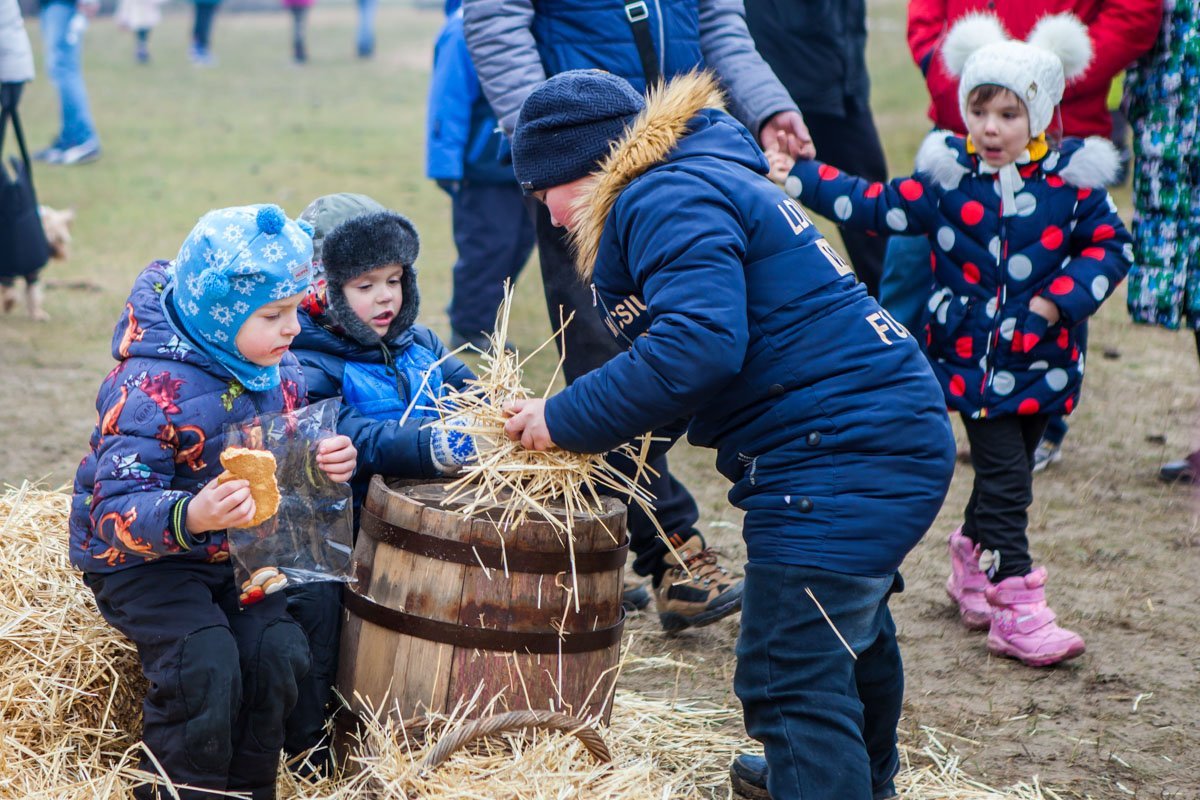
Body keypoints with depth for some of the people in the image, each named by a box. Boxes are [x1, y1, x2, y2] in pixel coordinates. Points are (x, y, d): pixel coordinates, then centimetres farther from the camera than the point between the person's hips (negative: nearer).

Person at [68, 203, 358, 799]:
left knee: (277, 650, -14)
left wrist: (326, 462, -9)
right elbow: (117, 510, -31)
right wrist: (191, 516, -50)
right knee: (204, 662, -25)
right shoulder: (152, 388, -27)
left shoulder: (279, 370, -2)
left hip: (236, 552, 6)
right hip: (139, 558, -6)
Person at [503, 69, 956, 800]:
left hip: (842, 460, -12)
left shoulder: (668, 200, -14)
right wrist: (578, 426, 11)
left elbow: (698, 345, -28)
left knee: (792, 678, -11)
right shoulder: (703, 180, 19)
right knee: (850, 628, 32)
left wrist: (565, 420, -18)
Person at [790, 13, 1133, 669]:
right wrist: (798, 176, 2)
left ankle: (972, 561, 41)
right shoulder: (946, 178, -4)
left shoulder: (1070, 182, -4)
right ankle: (1015, 612, -4)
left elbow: (1110, 244, 0)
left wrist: (1061, 299, -13)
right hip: (971, 357, -2)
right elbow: (873, 207, 4)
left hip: (1041, 360, 2)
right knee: (1004, 476, -7)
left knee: (1008, 471, 15)